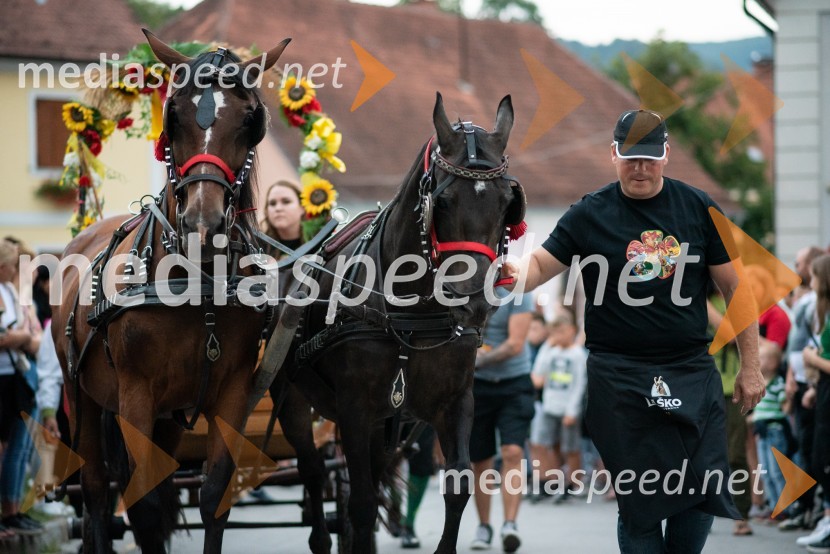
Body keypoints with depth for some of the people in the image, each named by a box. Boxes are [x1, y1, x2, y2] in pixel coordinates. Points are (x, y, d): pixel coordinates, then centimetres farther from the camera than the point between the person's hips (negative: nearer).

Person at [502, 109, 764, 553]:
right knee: (640, 499, -2)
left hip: (692, 370, 2)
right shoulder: (590, 214, 2)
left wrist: (750, 366, 4)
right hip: (619, 378, -1)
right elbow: (542, 263, -4)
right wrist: (517, 274, -29)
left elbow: (734, 287, 7)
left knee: (703, 491, -2)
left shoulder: (698, 209, 5)